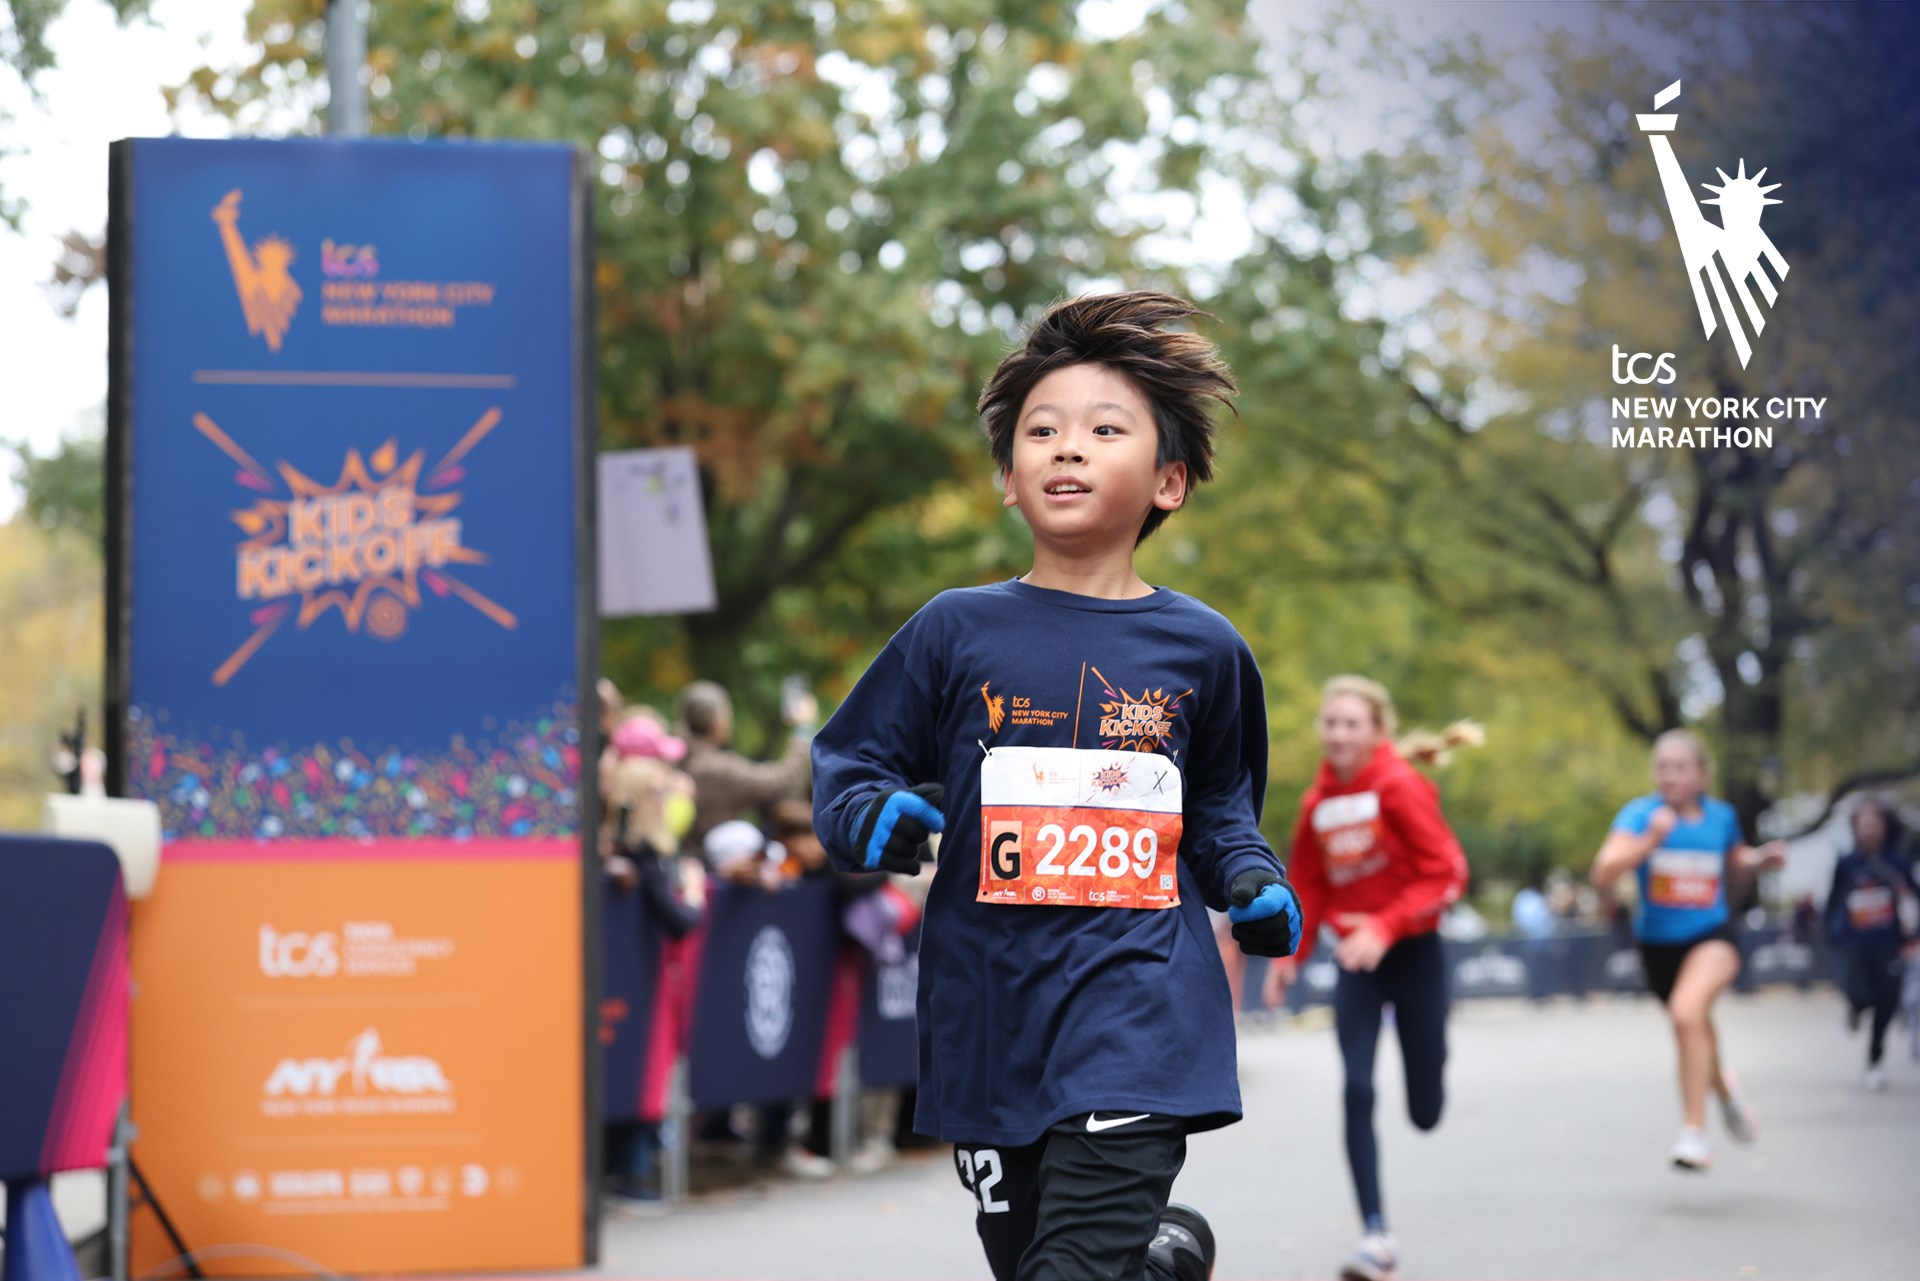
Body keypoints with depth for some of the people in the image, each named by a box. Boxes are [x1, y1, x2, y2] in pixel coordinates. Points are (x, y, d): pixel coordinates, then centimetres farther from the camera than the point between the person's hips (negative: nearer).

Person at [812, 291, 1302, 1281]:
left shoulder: (1201, 648, 5)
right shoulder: (958, 632, 1)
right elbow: (843, 765, 7)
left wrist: (1253, 884, 2)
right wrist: (878, 818, -14)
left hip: (1139, 1007, -2)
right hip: (988, 1011, 2)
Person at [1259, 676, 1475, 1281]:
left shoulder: (1400, 785, -13)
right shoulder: (1318, 801, 3)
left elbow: (1446, 873, -16)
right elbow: (1309, 886, 14)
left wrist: (1386, 928, -25)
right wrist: (1288, 958, 7)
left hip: (1411, 952, -3)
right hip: (1355, 959, 3)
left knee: (1425, 1112, 5)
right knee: (1357, 1091, -13)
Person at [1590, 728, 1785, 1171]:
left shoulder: (1721, 816, -1)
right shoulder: (1641, 813, -10)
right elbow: (1604, 872, -23)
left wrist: (1761, 859, 2)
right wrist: (1650, 840, -34)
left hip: (1712, 937, -2)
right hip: (1658, 944, 2)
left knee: (1688, 1011, -29)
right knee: (1695, 1033, 19)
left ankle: (1694, 1132, -27)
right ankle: (1724, 1089, 55)